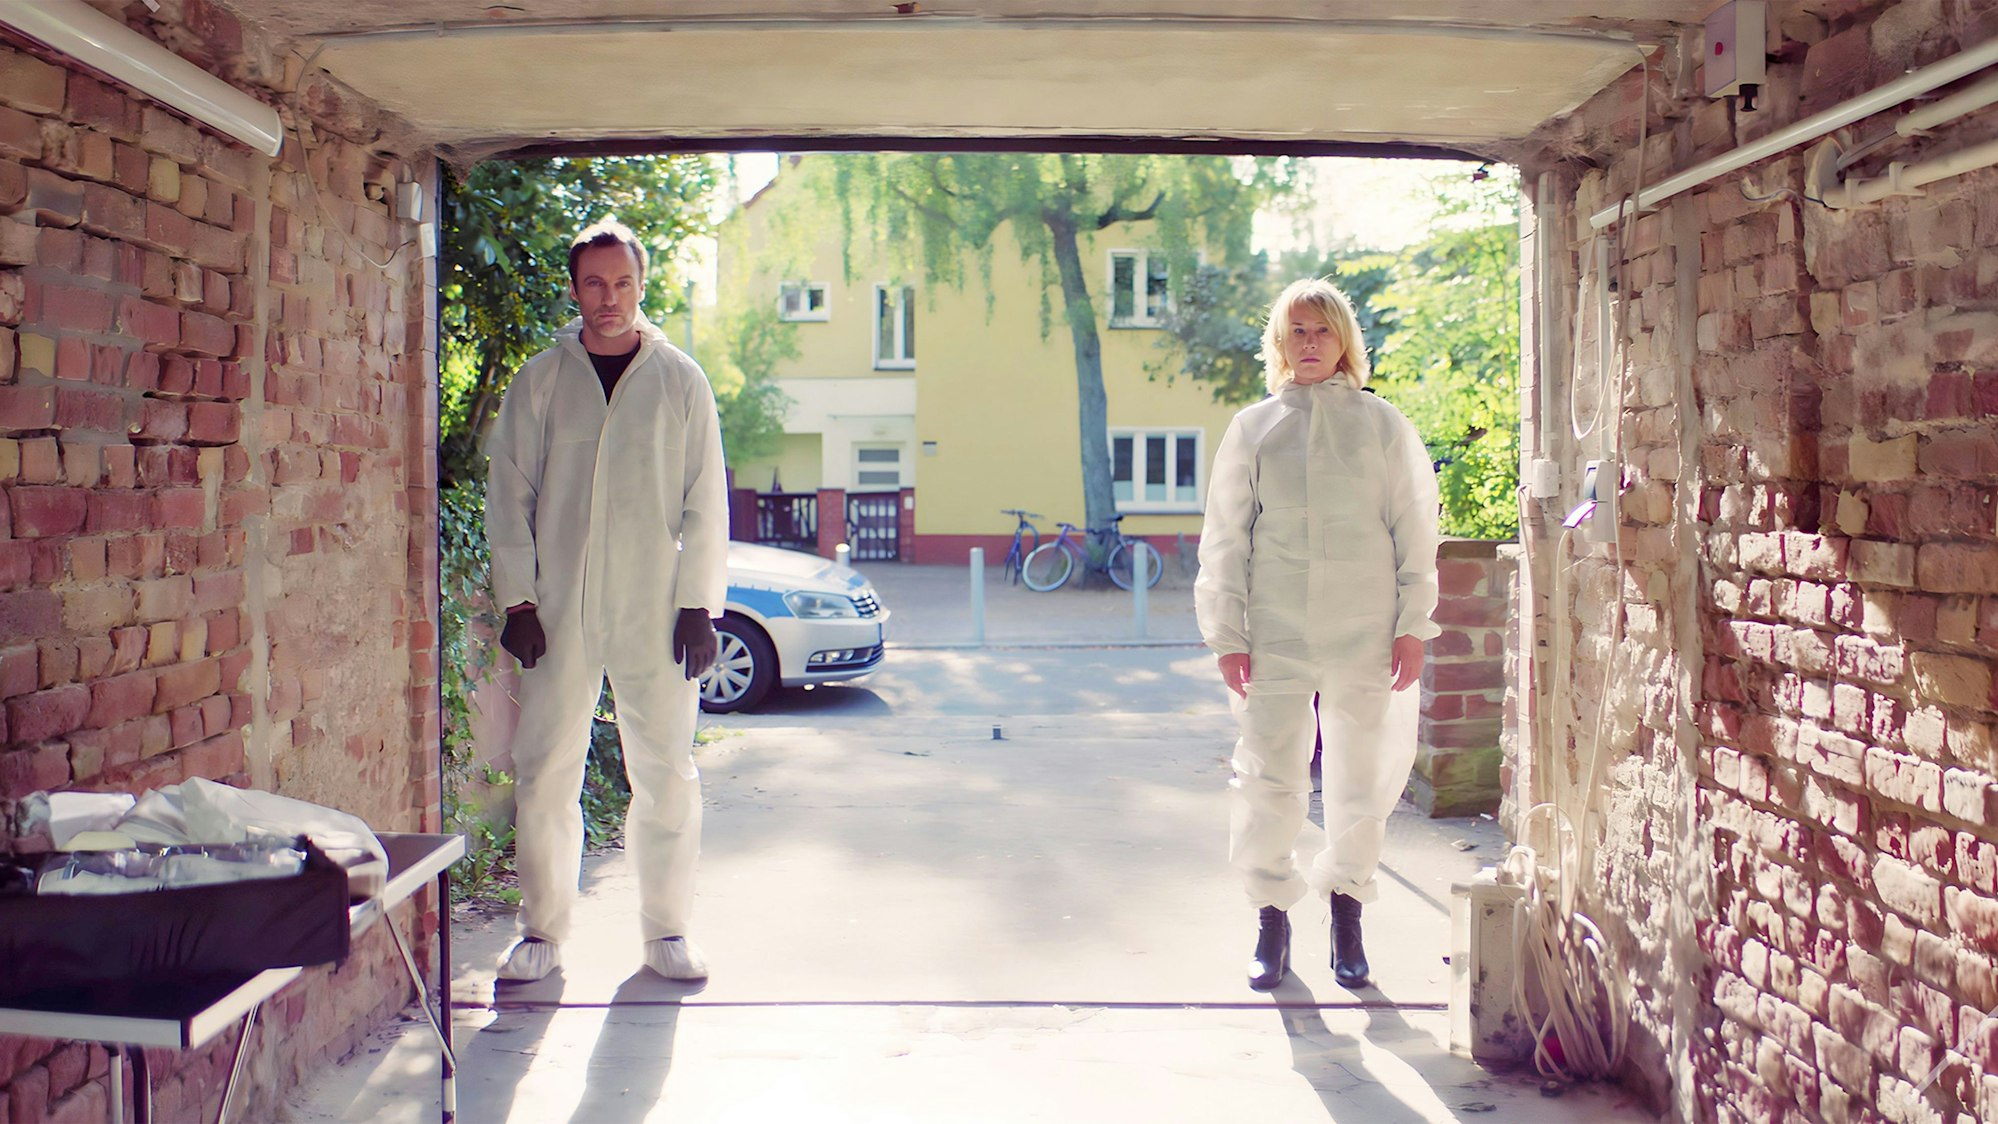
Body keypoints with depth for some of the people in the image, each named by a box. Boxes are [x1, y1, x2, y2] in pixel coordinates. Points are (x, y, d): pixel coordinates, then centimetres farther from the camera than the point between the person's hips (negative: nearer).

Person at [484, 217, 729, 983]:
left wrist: (698, 603, -2)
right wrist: (518, 599, -2)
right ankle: (542, 932, 16)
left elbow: (706, 503, 5)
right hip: (559, 612, 1)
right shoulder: (539, 382, 6)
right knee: (545, 774, 2)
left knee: (667, 776, 3)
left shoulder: (680, 380, 5)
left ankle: (667, 931, 16)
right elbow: (509, 496, 6)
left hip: (656, 612, 0)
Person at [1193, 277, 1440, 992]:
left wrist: (1413, 625, 0)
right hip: (1275, 636, 0)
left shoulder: (1382, 426, 5)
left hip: (1365, 635, 0)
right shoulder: (1253, 428, 5)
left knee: (1362, 779, 7)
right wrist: (1226, 633, 0)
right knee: (1267, 779, -2)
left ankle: (1346, 919, 23)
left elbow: (1414, 529, 6)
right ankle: (1272, 918, 14)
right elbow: (1225, 537, 6)